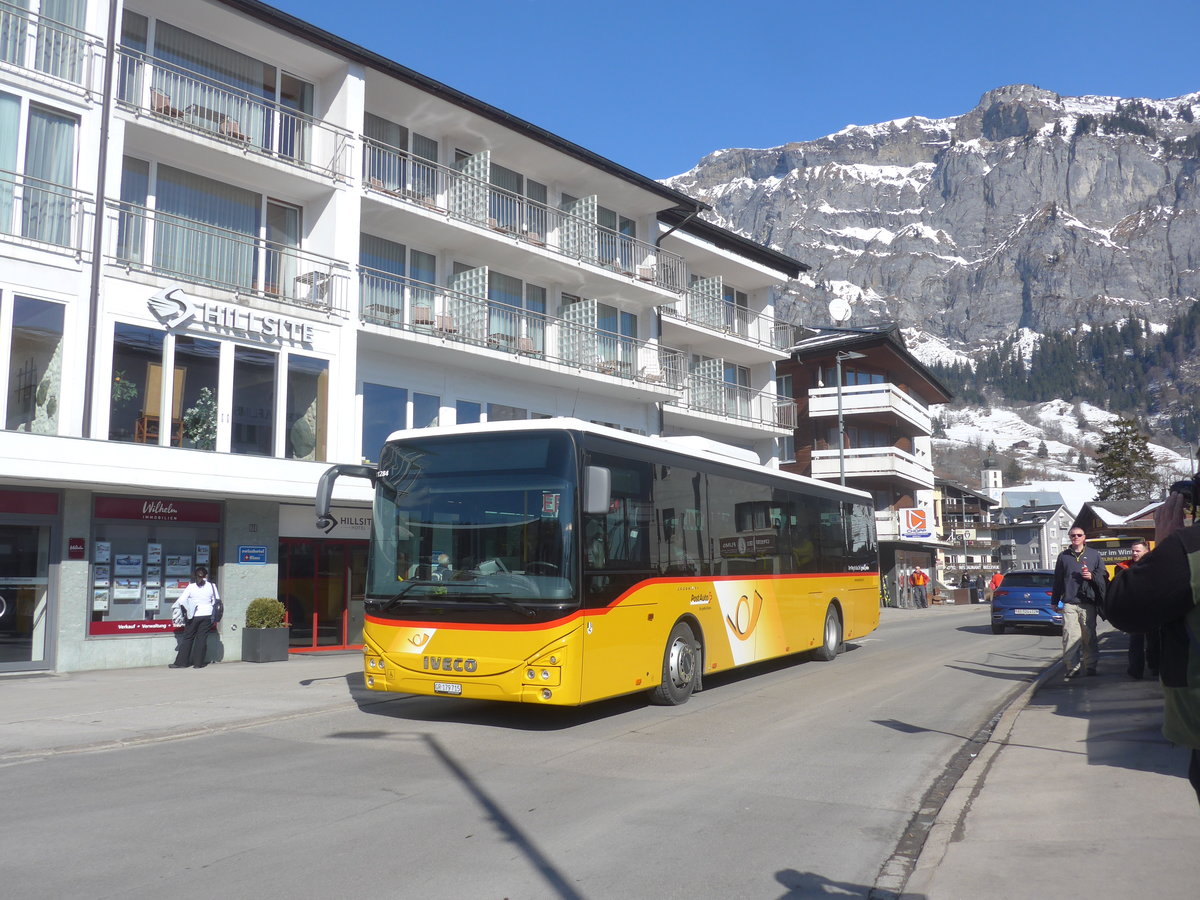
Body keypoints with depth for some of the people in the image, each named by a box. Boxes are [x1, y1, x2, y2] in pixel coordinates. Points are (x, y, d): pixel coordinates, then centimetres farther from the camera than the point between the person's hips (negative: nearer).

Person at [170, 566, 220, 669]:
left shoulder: (191, 587, -5)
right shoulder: (211, 586, -1)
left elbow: (181, 600, -10)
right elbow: (217, 601, 3)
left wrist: (188, 610, 2)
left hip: (195, 616, -1)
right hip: (207, 615, 1)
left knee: (188, 638, 8)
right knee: (202, 638, 6)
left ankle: (181, 662, 10)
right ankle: (198, 662, 6)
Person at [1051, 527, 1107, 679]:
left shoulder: (1094, 554, 10)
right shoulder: (1063, 556, 13)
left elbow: (1103, 574, 11)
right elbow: (1058, 580, 14)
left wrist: (1092, 576, -10)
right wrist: (1055, 601, 13)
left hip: (1088, 603, 0)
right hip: (1069, 603, 0)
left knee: (1089, 635, 4)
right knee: (1070, 635, -8)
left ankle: (1090, 666, 14)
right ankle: (1072, 667, -3)